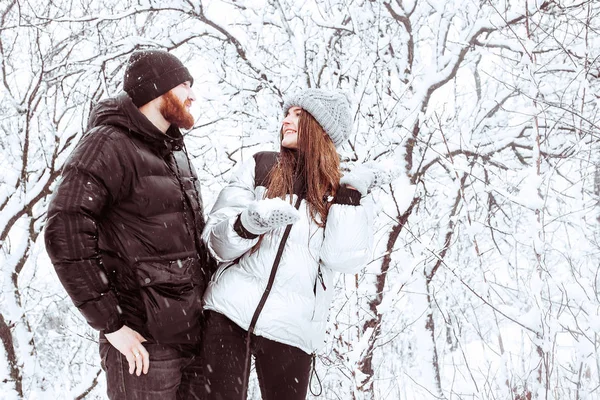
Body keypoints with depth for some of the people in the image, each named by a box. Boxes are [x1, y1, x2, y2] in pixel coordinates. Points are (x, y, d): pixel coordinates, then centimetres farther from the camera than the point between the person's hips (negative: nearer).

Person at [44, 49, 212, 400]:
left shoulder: (175, 148, 14)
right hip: (145, 342, -7)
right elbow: (65, 234, -20)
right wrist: (110, 324, -21)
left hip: (196, 329, 8)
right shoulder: (109, 145, -12)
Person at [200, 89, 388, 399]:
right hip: (229, 312, 0)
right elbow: (217, 242, -3)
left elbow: (346, 260, -8)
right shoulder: (260, 167, 4)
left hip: (292, 328, 0)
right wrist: (250, 222, -22)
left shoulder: (341, 192, 5)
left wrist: (348, 196, -13)